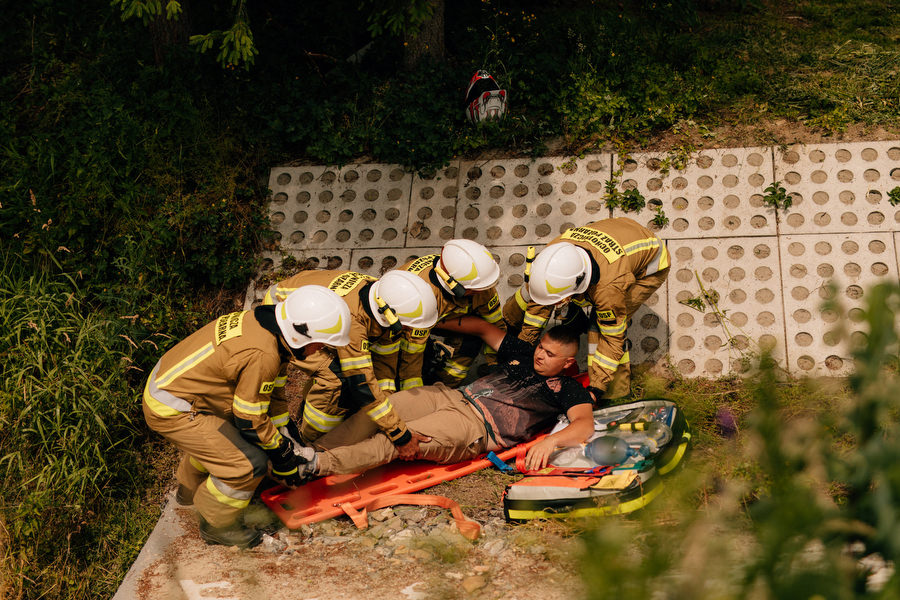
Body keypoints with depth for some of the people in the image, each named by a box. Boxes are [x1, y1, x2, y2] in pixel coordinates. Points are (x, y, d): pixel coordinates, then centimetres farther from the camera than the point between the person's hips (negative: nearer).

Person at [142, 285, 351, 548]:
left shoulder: (263, 323, 0)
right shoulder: (261, 355, -30)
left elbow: (272, 390, 12)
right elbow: (251, 421, -19)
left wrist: (288, 438, 15)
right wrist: (283, 457, -4)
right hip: (170, 410, -10)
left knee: (226, 433, 30)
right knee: (249, 464, -12)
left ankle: (190, 489, 51)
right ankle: (217, 525, 11)